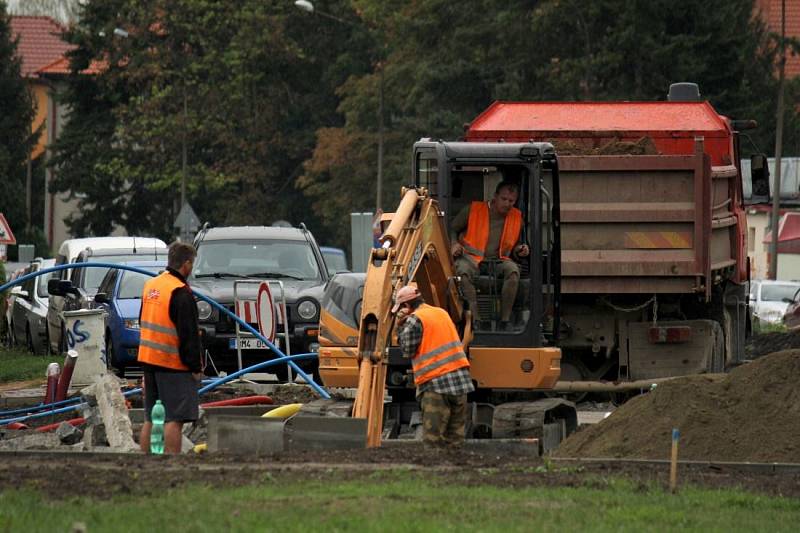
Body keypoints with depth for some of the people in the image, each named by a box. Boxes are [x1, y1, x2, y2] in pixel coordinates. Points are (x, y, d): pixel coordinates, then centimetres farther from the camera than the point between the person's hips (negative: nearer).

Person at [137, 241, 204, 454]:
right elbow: (188, 334, -17)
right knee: (174, 420, -8)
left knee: (151, 419, 13)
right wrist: (196, 367, -11)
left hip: (148, 359, 8)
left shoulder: (150, 286, 11)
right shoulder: (181, 293, -16)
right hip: (173, 365, -8)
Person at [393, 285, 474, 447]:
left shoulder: (415, 320, -5)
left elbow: (408, 350, -2)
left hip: (436, 383, -7)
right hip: (461, 379, 7)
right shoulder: (442, 313, 18)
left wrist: (401, 327, 6)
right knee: (455, 437, 8)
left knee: (432, 439, -6)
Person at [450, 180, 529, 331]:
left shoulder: (517, 218, 13)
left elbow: (514, 245, 28)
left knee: (513, 270, -33)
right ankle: (476, 320, -40)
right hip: (471, 258, -2)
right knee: (463, 272, -38)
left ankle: (505, 321, -29)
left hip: (498, 260, 2)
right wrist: (454, 244, -6)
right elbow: (452, 229, 15)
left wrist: (520, 249, 4)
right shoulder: (472, 210, 4)